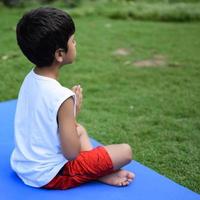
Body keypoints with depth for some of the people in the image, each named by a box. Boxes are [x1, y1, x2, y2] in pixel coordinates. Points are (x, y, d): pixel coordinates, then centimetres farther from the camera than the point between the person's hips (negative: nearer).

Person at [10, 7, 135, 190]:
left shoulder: (30, 78, -2)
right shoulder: (61, 96, -27)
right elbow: (72, 153, -21)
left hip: (22, 166, 8)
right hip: (48, 175, -8)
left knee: (80, 129, 29)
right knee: (125, 151, -9)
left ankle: (96, 170, 10)